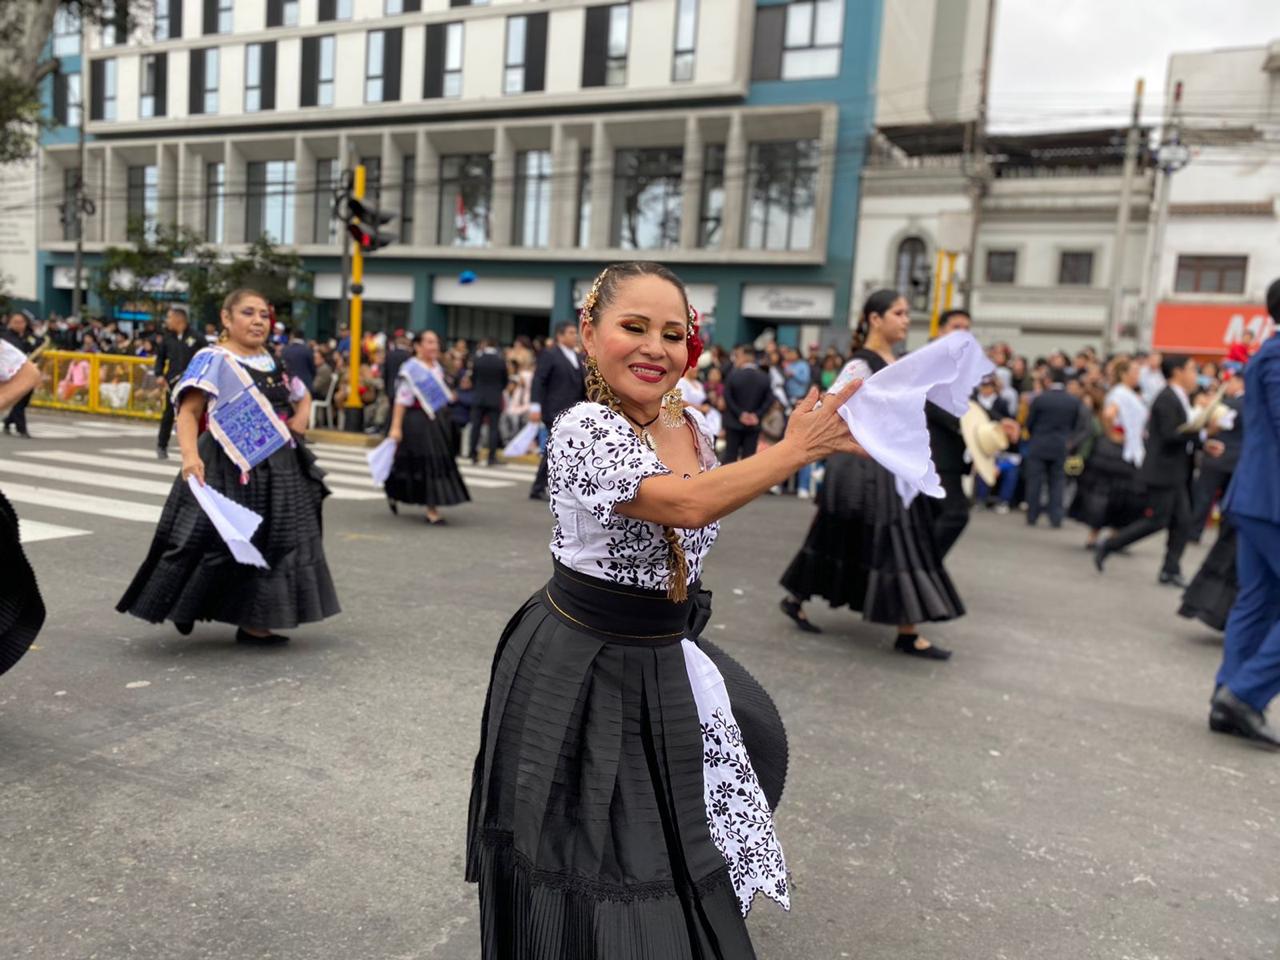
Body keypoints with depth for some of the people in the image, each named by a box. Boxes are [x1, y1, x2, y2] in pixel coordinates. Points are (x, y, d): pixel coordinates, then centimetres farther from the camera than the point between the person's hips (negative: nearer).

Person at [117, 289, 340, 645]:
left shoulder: (275, 362, 13)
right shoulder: (213, 359, -8)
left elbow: (303, 396, 28)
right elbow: (188, 411, -16)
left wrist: (300, 421, 7)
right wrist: (190, 455, -32)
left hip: (277, 469, 7)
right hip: (228, 469, -7)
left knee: (272, 544, 9)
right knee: (217, 541, -7)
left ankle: (253, 622, 19)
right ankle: (184, 607, 17)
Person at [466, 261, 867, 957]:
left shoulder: (690, 424, 1)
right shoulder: (584, 429, -22)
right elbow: (688, 506, -34)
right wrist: (798, 449, -24)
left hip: (667, 659, 7)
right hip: (583, 670, -7)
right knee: (597, 878, 8)